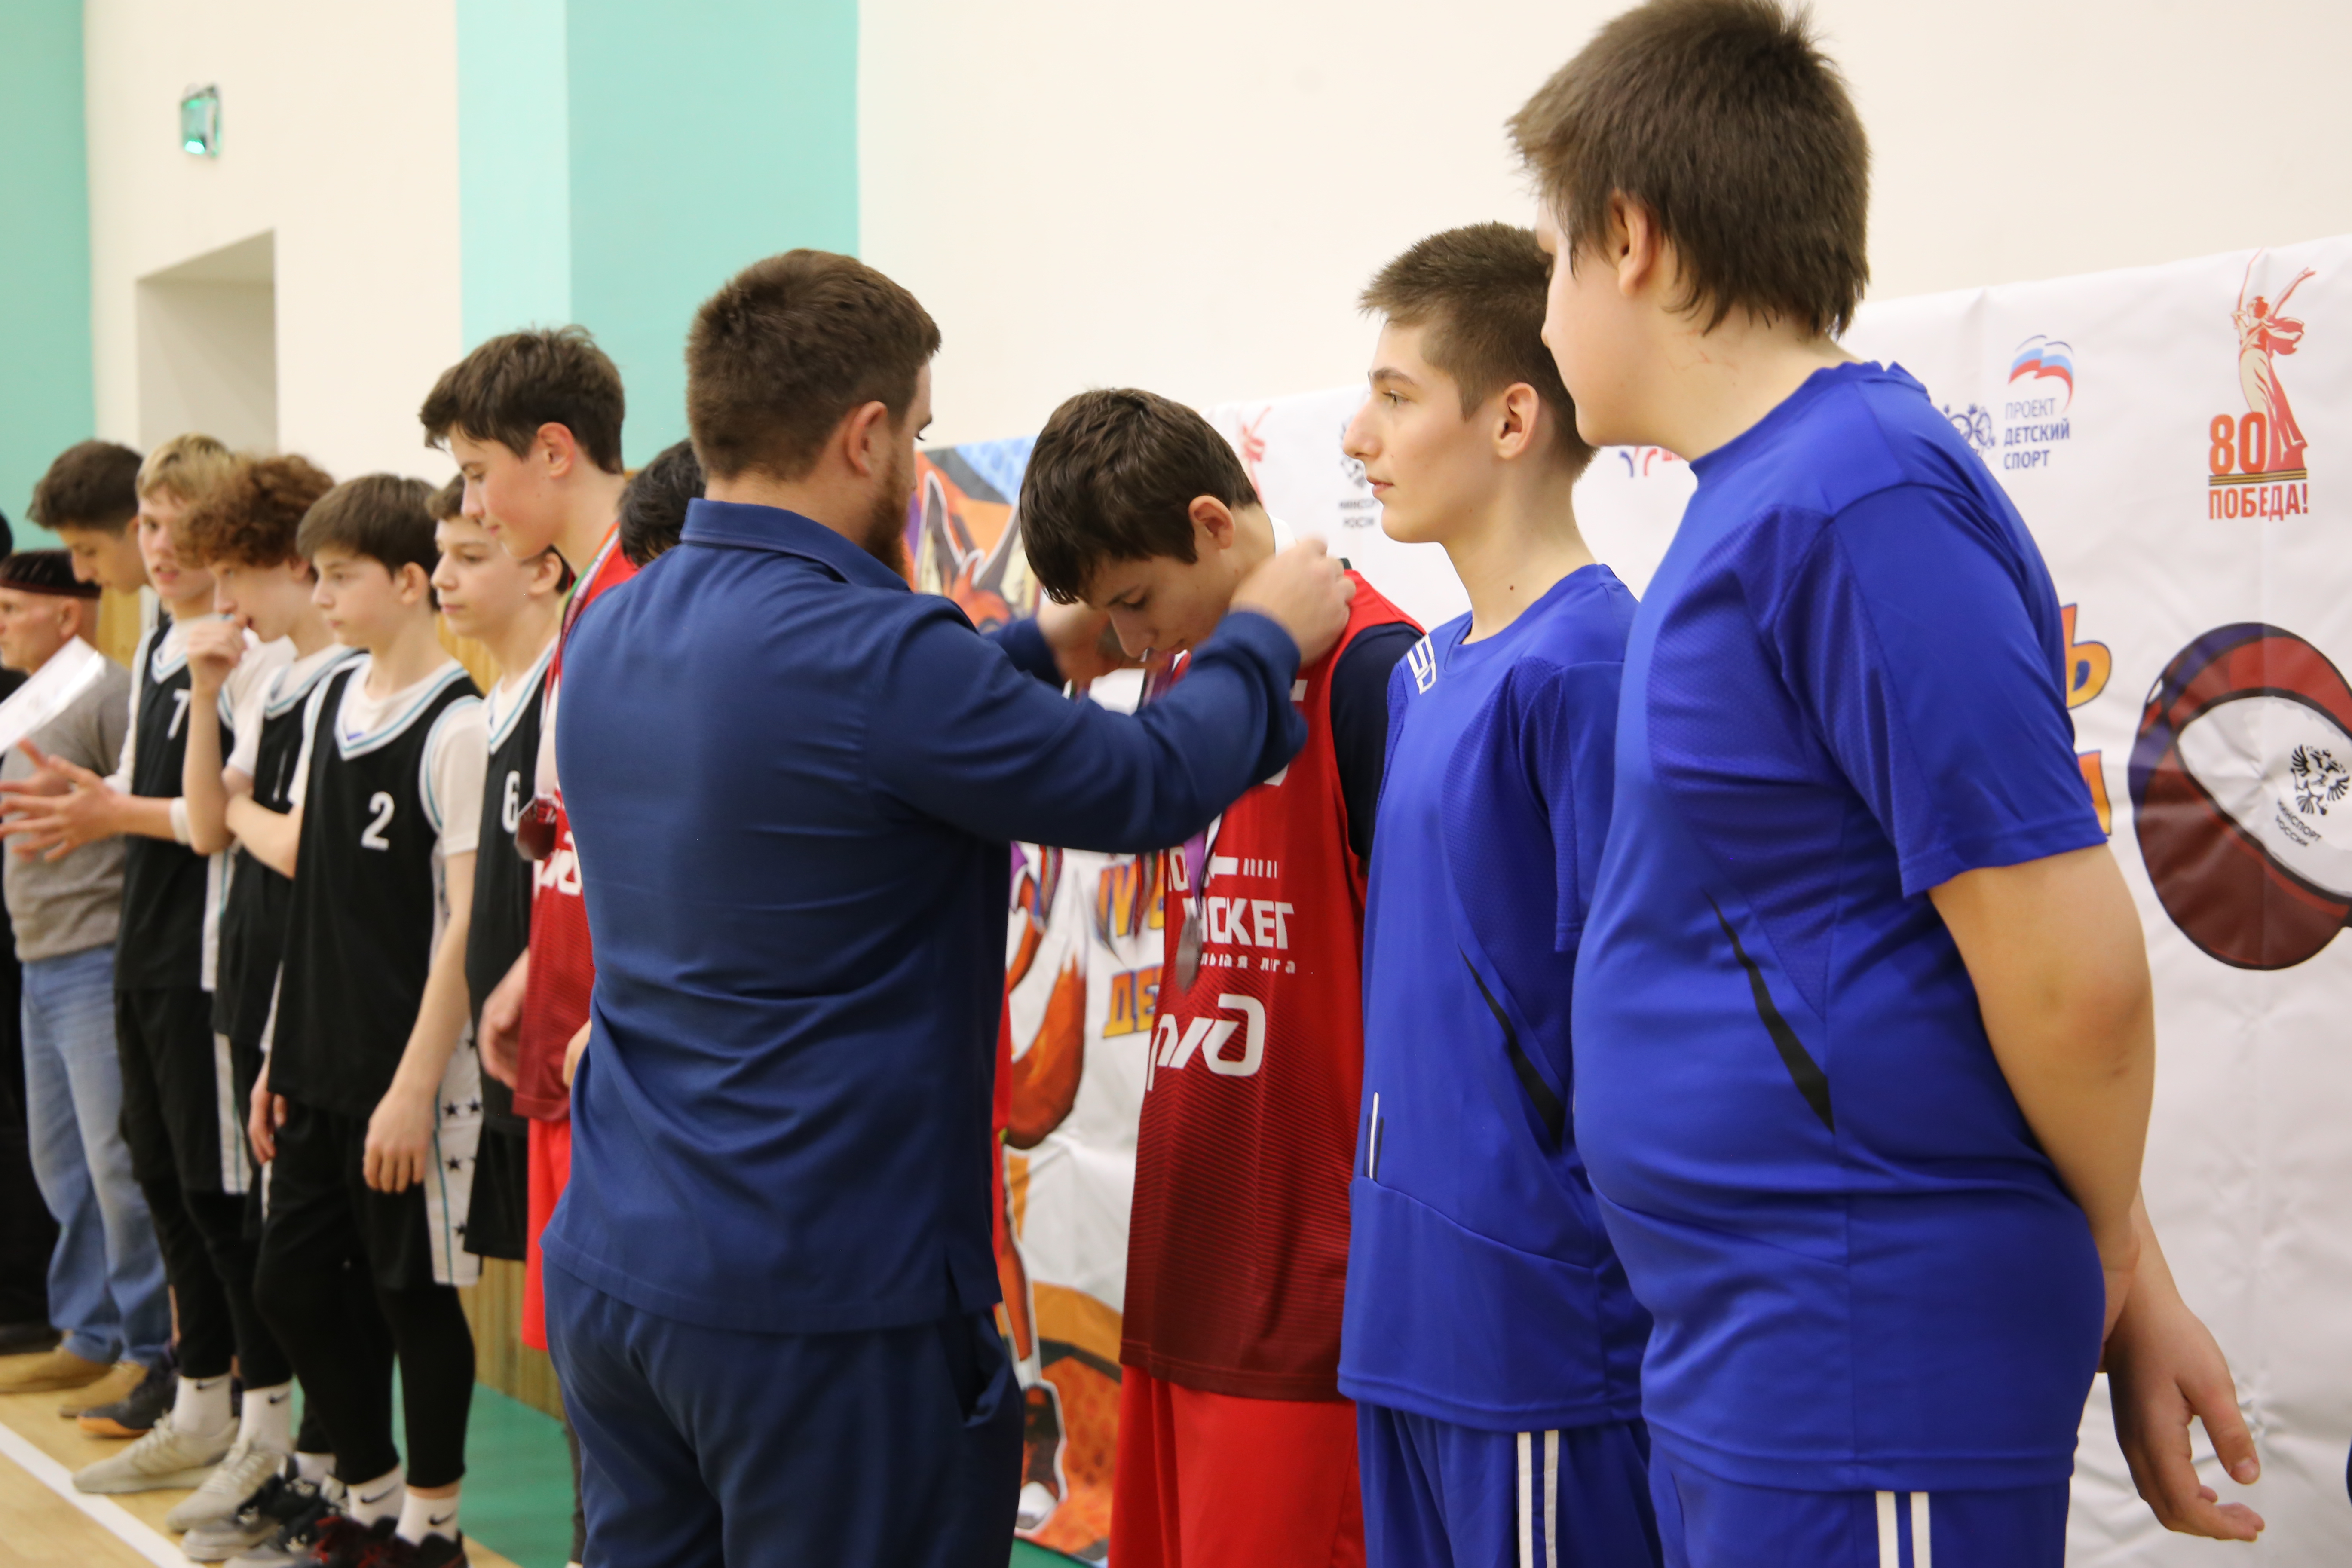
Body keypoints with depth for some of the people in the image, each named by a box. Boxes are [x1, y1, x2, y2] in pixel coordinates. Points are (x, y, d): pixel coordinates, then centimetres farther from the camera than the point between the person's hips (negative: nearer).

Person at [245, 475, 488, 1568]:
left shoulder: (456, 727, -13)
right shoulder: (329, 700, 9)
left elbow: (467, 922, -15)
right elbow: (306, 870, 14)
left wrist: (415, 1085, -17)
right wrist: (284, 1055, 11)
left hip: (409, 1072, -7)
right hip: (320, 1063, 7)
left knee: (416, 1295, 4)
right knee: (291, 1285, 12)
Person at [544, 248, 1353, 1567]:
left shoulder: (611, 634, 5)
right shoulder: (873, 653, -21)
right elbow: (1146, 788, -10)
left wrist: (1041, 654, 23)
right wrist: (1267, 641, 7)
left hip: (611, 1264, 8)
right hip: (821, 1302, -8)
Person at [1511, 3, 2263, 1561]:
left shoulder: (1856, 501, -19)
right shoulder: (1763, 498, 11)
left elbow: (2070, 965, -20)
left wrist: (2111, 1267, -2)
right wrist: (2129, 1284, 13)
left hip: (1868, 1376, -9)